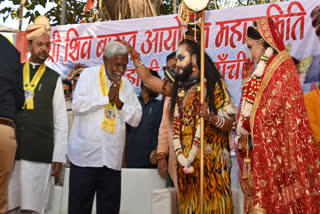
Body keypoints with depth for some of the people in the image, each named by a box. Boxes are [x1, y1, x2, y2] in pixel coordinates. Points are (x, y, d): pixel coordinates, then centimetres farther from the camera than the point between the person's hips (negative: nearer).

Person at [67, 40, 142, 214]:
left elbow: (135, 119, 9)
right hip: (85, 154, -3)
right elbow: (77, 105, -11)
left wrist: (119, 103, -8)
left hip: (112, 158, 4)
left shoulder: (126, 85, 13)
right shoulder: (89, 75, 2)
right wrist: (107, 98, -9)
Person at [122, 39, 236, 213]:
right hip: (184, 161, 5)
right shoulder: (177, 87, 16)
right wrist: (133, 54, 21)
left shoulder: (214, 84, 0)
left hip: (209, 160, -5)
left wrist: (211, 117, -21)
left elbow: (229, 124, -4)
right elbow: (148, 78, 23)